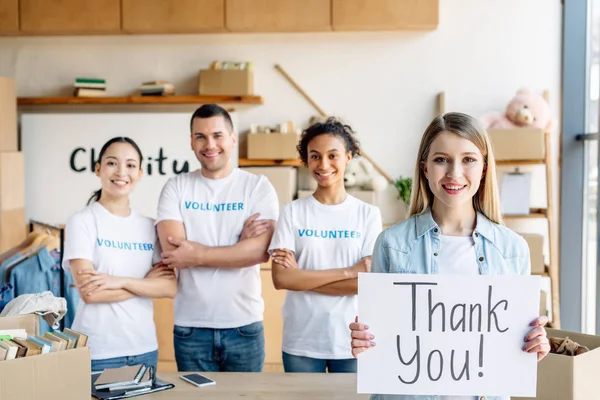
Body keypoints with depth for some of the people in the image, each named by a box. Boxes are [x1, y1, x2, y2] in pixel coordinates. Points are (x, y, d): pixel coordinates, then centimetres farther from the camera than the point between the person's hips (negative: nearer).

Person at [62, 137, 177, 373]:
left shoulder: (150, 227, 6)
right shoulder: (81, 222, -6)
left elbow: (171, 287, -4)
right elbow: (89, 292, -15)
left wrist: (120, 281, -17)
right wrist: (146, 282, -7)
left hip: (145, 348, 4)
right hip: (96, 351, -4)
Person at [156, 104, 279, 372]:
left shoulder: (258, 186, -2)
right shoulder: (176, 187, 1)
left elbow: (261, 250, -14)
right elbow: (173, 248, -12)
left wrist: (196, 255, -16)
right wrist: (239, 244, -13)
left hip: (244, 325, 0)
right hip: (190, 327, 1)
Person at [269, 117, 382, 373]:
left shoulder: (368, 214, -2)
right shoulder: (292, 212, -1)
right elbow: (281, 278, -11)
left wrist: (302, 276, -11)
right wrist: (348, 271, -14)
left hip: (352, 342, 0)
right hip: (301, 343, 0)